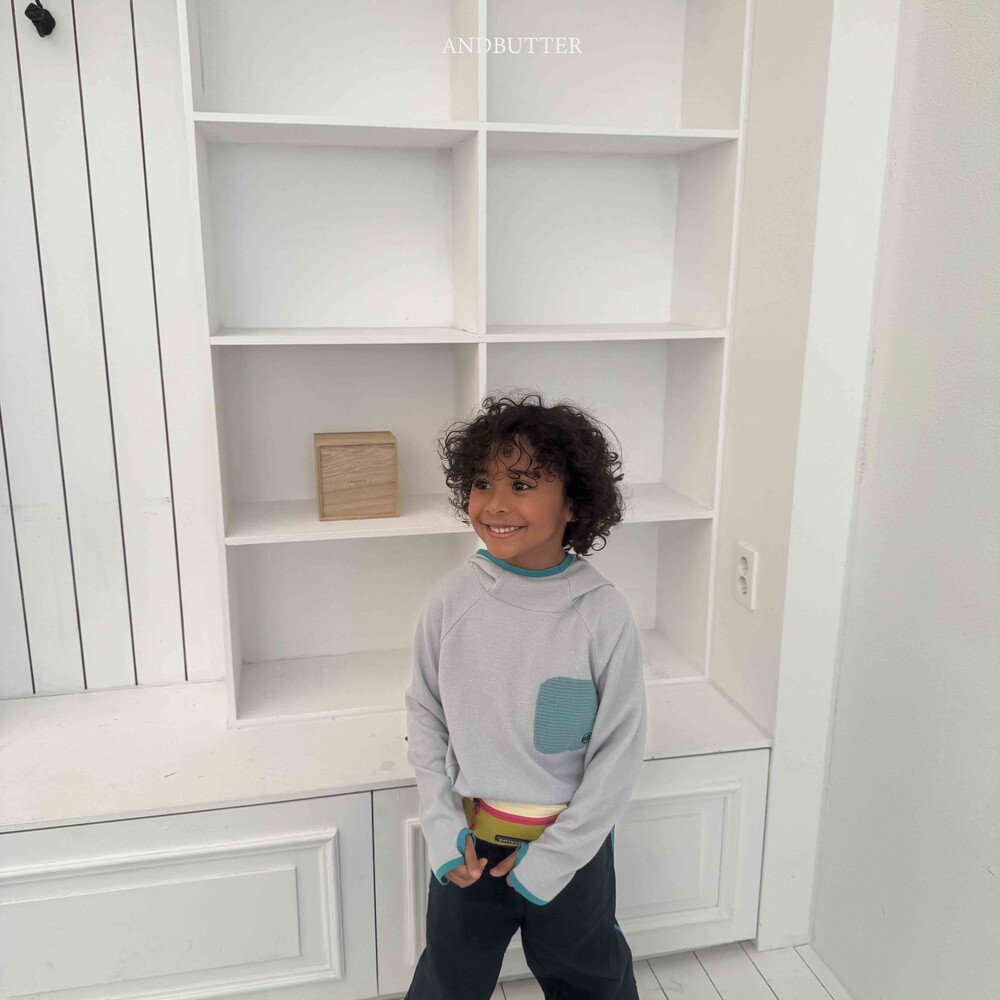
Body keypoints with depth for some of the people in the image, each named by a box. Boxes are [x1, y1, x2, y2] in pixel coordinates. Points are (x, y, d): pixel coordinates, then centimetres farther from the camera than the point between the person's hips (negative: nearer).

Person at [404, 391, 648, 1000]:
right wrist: (442, 824, -5)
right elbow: (426, 715, 0)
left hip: (573, 840, -2)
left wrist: (552, 858, -10)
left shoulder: (604, 614, -21)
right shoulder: (453, 600, -14)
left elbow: (621, 752, -13)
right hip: (469, 841, 2)